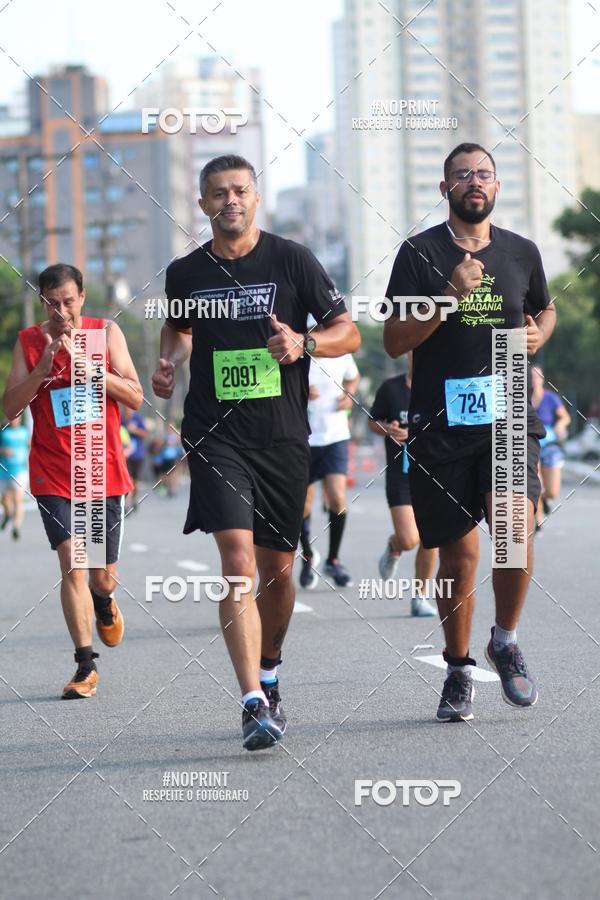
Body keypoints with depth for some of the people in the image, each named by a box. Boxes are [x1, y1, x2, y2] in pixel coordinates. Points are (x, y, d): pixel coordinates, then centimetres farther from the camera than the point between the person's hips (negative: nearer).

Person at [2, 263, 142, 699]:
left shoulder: (106, 333, -1)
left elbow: (134, 396, -9)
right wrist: (44, 366, -17)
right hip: (53, 474, -1)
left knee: (103, 576, 9)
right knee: (72, 563, -15)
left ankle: (104, 602, 47)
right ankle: (86, 667, -9)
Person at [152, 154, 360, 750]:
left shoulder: (292, 260, 0)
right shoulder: (185, 273, 6)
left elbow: (348, 333, 3)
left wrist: (304, 343, -16)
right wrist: (169, 364, 6)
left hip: (283, 437, 1)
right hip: (215, 437, -1)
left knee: (277, 568, 10)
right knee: (237, 559, -17)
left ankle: (268, 675, 36)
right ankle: (254, 703, -22)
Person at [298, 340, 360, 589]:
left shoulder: (341, 355, -1)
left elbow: (353, 378, 20)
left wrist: (348, 395, -1)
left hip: (336, 437, 1)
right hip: (302, 439, -1)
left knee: (337, 500, -14)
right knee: (303, 506, 6)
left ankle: (333, 561, 5)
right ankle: (308, 557, 33)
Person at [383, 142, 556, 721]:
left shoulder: (522, 253, 10)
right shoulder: (420, 253, 0)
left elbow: (545, 309, 29)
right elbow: (394, 341, -5)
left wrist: (538, 334, 6)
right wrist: (449, 296, -18)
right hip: (441, 421, -1)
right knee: (458, 554, 3)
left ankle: (505, 641, 3)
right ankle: (458, 670, 22)